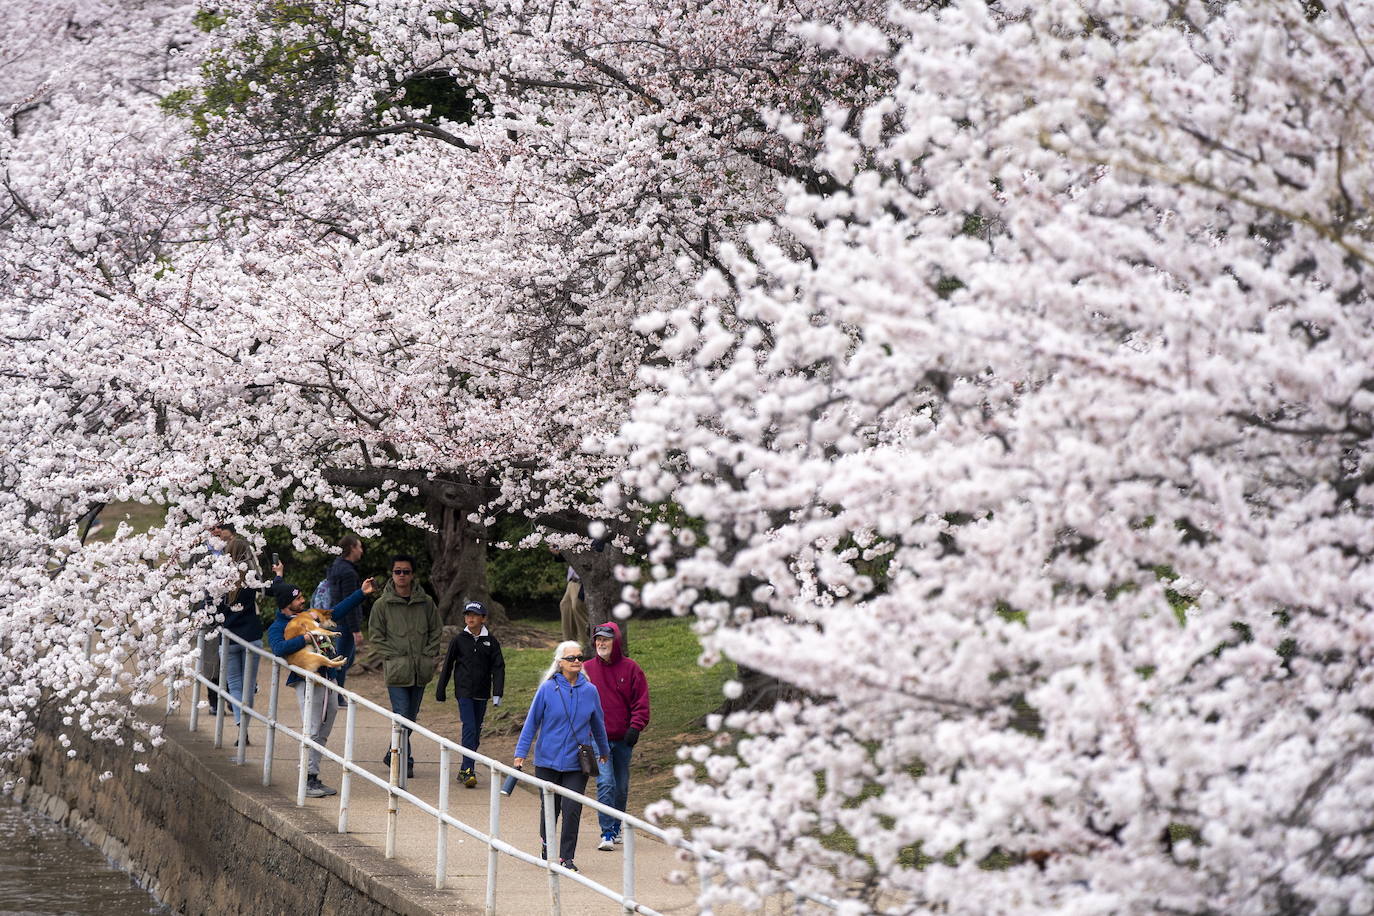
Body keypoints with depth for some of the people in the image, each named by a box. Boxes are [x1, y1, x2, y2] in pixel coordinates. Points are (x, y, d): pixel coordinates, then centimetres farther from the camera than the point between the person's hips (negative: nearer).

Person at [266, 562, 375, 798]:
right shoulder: (277, 627, -2)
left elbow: (337, 612, 28)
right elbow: (279, 648, -22)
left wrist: (361, 593, 24)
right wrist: (305, 638, -26)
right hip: (306, 680, -8)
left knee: (323, 732, 8)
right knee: (312, 731, -12)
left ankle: (314, 779, 13)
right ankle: (309, 780, -11)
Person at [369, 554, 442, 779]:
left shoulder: (426, 602, 3)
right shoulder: (382, 604, -3)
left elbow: (436, 631, 11)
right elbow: (375, 636, 0)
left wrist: (428, 655, -1)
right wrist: (393, 657, -9)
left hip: (420, 671, 3)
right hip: (396, 670, -3)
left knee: (411, 717, 12)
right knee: (401, 716, -10)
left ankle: (393, 757, 27)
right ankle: (404, 761, -4)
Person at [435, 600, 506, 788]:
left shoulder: (491, 642, 3)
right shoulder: (459, 640, 0)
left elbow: (498, 667, 2)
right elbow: (447, 666, 6)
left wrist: (497, 694, -8)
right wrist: (440, 691, 7)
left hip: (482, 694, 3)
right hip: (464, 692, -3)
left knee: (476, 732, 7)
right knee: (469, 729, -15)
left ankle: (465, 771, 17)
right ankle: (468, 770, -19)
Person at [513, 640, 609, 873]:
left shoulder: (589, 691, 1)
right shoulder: (547, 689, -6)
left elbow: (598, 724, 16)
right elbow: (531, 723, 0)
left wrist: (603, 751, 28)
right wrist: (521, 754, -2)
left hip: (578, 763, 1)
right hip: (548, 760, -1)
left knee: (572, 809, -7)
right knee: (549, 807, 9)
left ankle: (566, 857, 2)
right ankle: (546, 843, 37)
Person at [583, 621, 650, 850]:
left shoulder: (630, 668, 2)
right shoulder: (586, 669, 3)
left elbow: (641, 702, 2)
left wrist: (635, 727, -9)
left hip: (623, 739, 2)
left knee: (621, 787, 11)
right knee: (605, 783, -14)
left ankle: (616, 829, 27)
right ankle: (607, 833, -14)